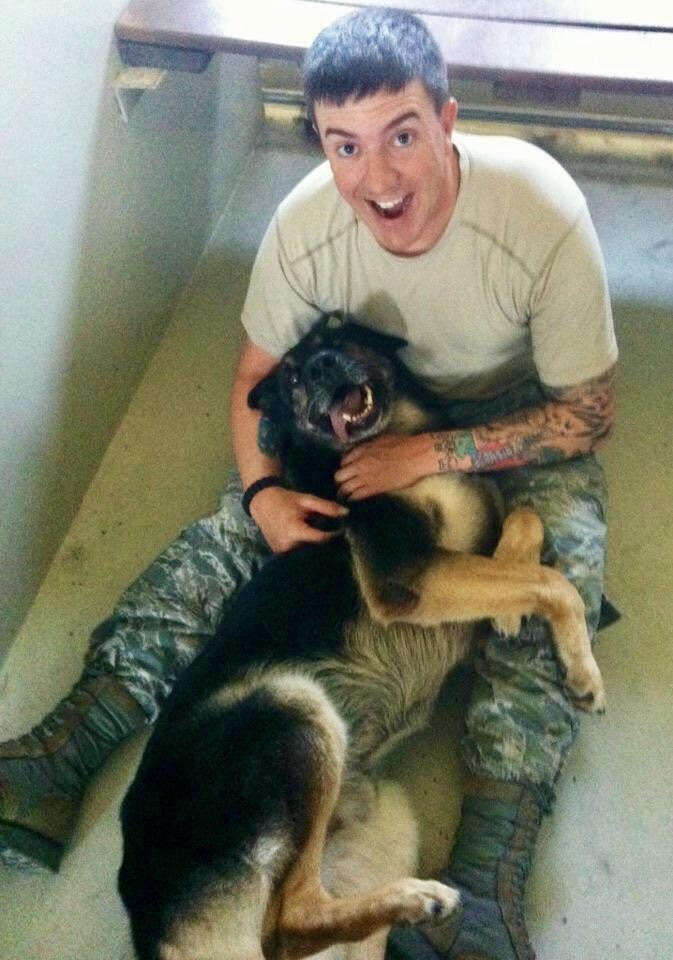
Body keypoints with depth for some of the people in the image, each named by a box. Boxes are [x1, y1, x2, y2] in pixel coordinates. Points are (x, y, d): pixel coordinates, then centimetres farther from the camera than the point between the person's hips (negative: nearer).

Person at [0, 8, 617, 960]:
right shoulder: (307, 221, -22)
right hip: (375, 411, 3)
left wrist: (431, 454, -29)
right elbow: (259, 373, -5)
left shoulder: (543, 213, -31)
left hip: (522, 424, -2)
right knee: (223, 535, -16)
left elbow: (588, 413, -20)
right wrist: (263, 490, -24)